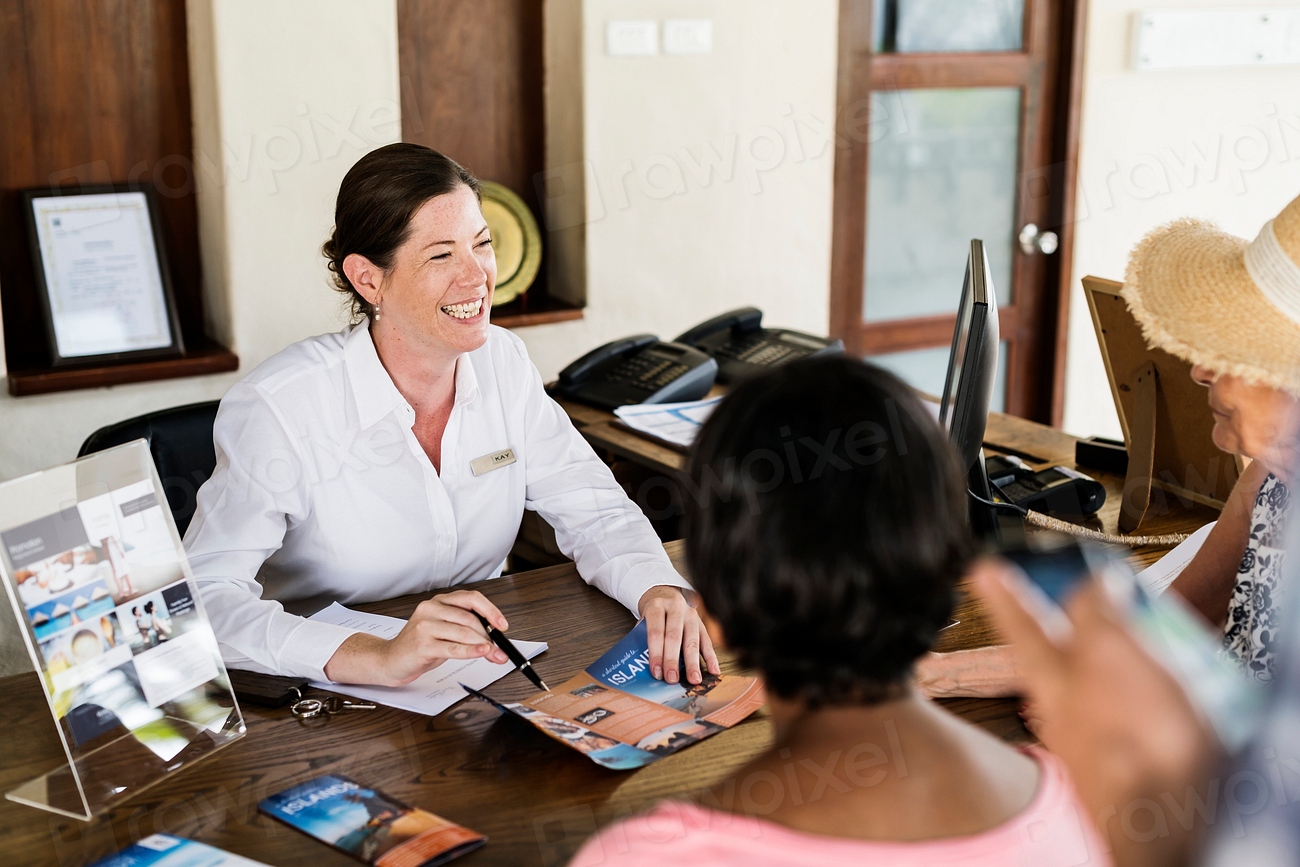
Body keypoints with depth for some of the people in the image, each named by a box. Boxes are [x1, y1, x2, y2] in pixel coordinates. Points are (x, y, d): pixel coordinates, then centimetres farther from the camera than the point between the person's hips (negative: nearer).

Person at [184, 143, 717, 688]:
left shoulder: (503, 364, 0)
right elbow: (204, 598, -25)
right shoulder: (278, 407, -18)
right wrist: (374, 658, -39)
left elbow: (596, 513, 3)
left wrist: (659, 592, -18)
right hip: (327, 705, -3)